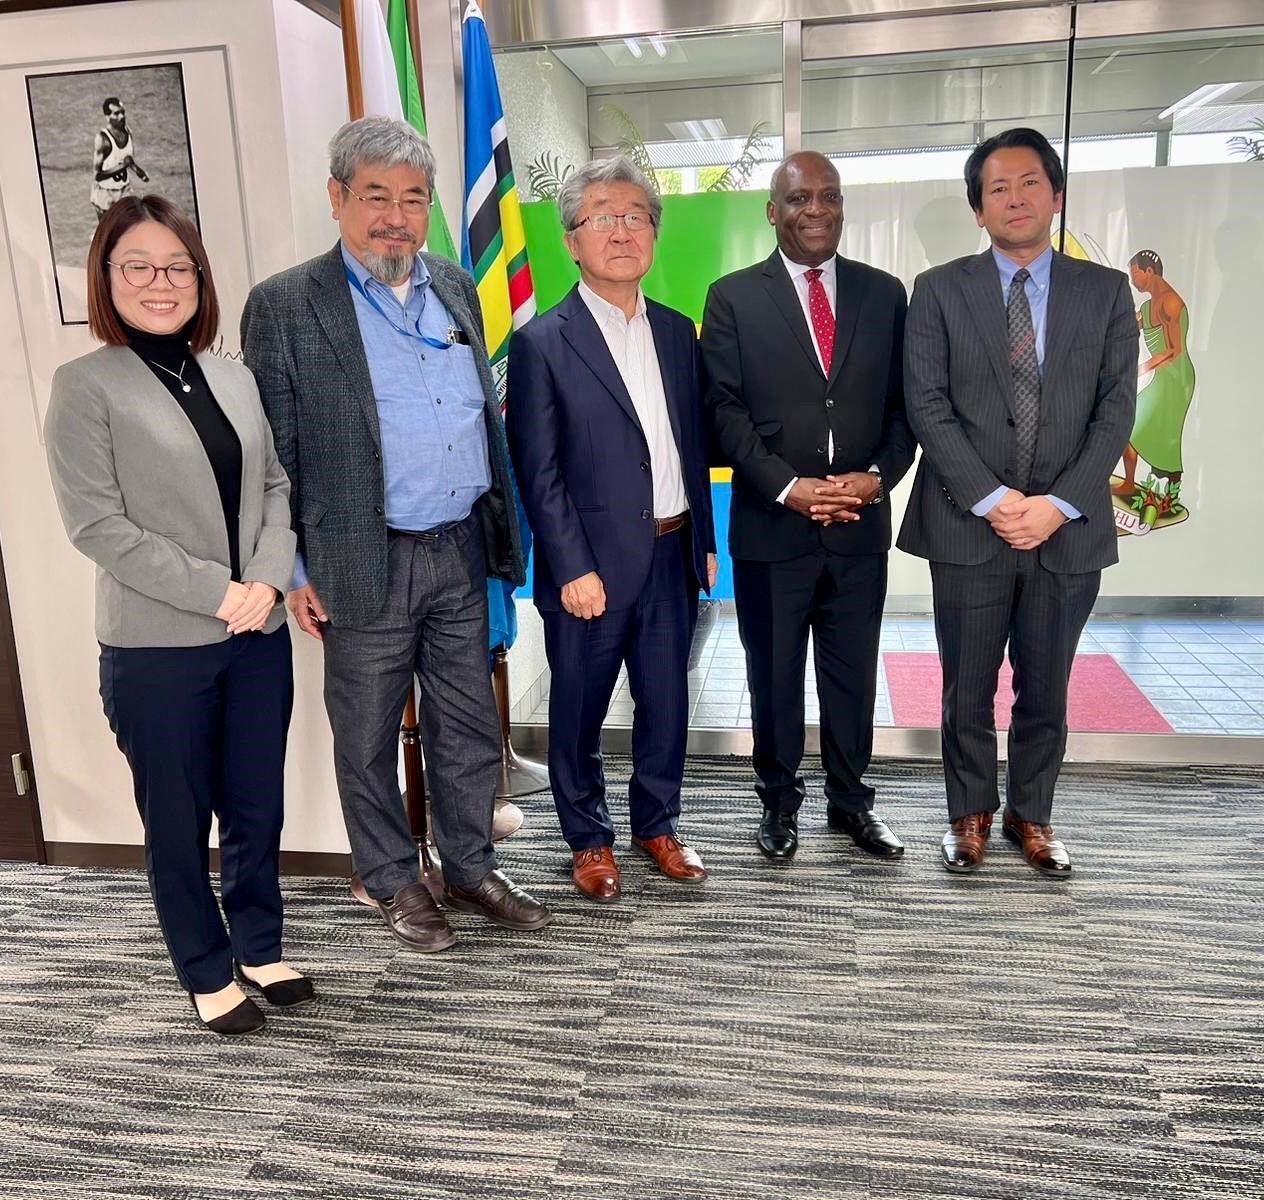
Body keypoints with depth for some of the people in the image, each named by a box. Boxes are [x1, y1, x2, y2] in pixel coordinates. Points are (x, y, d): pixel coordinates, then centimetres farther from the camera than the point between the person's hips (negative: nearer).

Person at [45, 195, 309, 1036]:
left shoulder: (236, 379, 8)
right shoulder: (85, 386, -6)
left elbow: (277, 485, 9)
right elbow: (96, 523, -12)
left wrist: (268, 580, -8)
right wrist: (217, 593, -16)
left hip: (259, 637, 4)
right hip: (156, 650, -4)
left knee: (257, 807, 14)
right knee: (179, 822, 10)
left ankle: (260, 948, 35)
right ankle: (208, 972, 30)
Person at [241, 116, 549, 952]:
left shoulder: (456, 289, 9)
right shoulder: (284, 306, -7)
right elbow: (270, 453, -6)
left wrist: (503, 527, 11)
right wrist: (294, 571, -8)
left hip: (461, 553, 5)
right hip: (365, 564, -4)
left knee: (471, 728, 15)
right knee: (368, 739, 11)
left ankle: (471, 869, 33)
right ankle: (394, 881, 32)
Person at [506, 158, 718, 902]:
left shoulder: (678, 332, 9)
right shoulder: (542, 343, -7)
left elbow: (695, 445, 12)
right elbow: (539, 471, -10)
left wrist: (705, 542, 10)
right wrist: (574, 568, -14)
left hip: (672, 554, 5)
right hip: (592, 562, -4)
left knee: (667, 702, 15)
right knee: (580, 711, 10)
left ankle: (658, 824, 34)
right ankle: (589, 838, 29)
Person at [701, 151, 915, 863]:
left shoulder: (884, 293, 8)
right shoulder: (733, 297, 0)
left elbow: (904, 404, 6)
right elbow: (725, 410, -6)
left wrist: (877, 476, -10)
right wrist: (787, 487, -16)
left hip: (862, 524, 2)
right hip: (771, 525, -2)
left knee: (854, 672, 13)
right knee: (774, 674, 11)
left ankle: (850, 799, 31)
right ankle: (780, 801, 28)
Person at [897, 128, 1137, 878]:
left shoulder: (1105, 291, 6)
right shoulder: (940, 289, 2)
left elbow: (1116, 409, 0)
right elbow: (927, 406, -6)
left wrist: (1059, 505, -12)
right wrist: (991, 500, -14)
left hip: (1069, 529, 2)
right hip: (968, 527, -1)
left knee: (1047, 690, 12)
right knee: (968, 689, 9)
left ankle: (1031, 814, 30)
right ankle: (972, 812, 27)